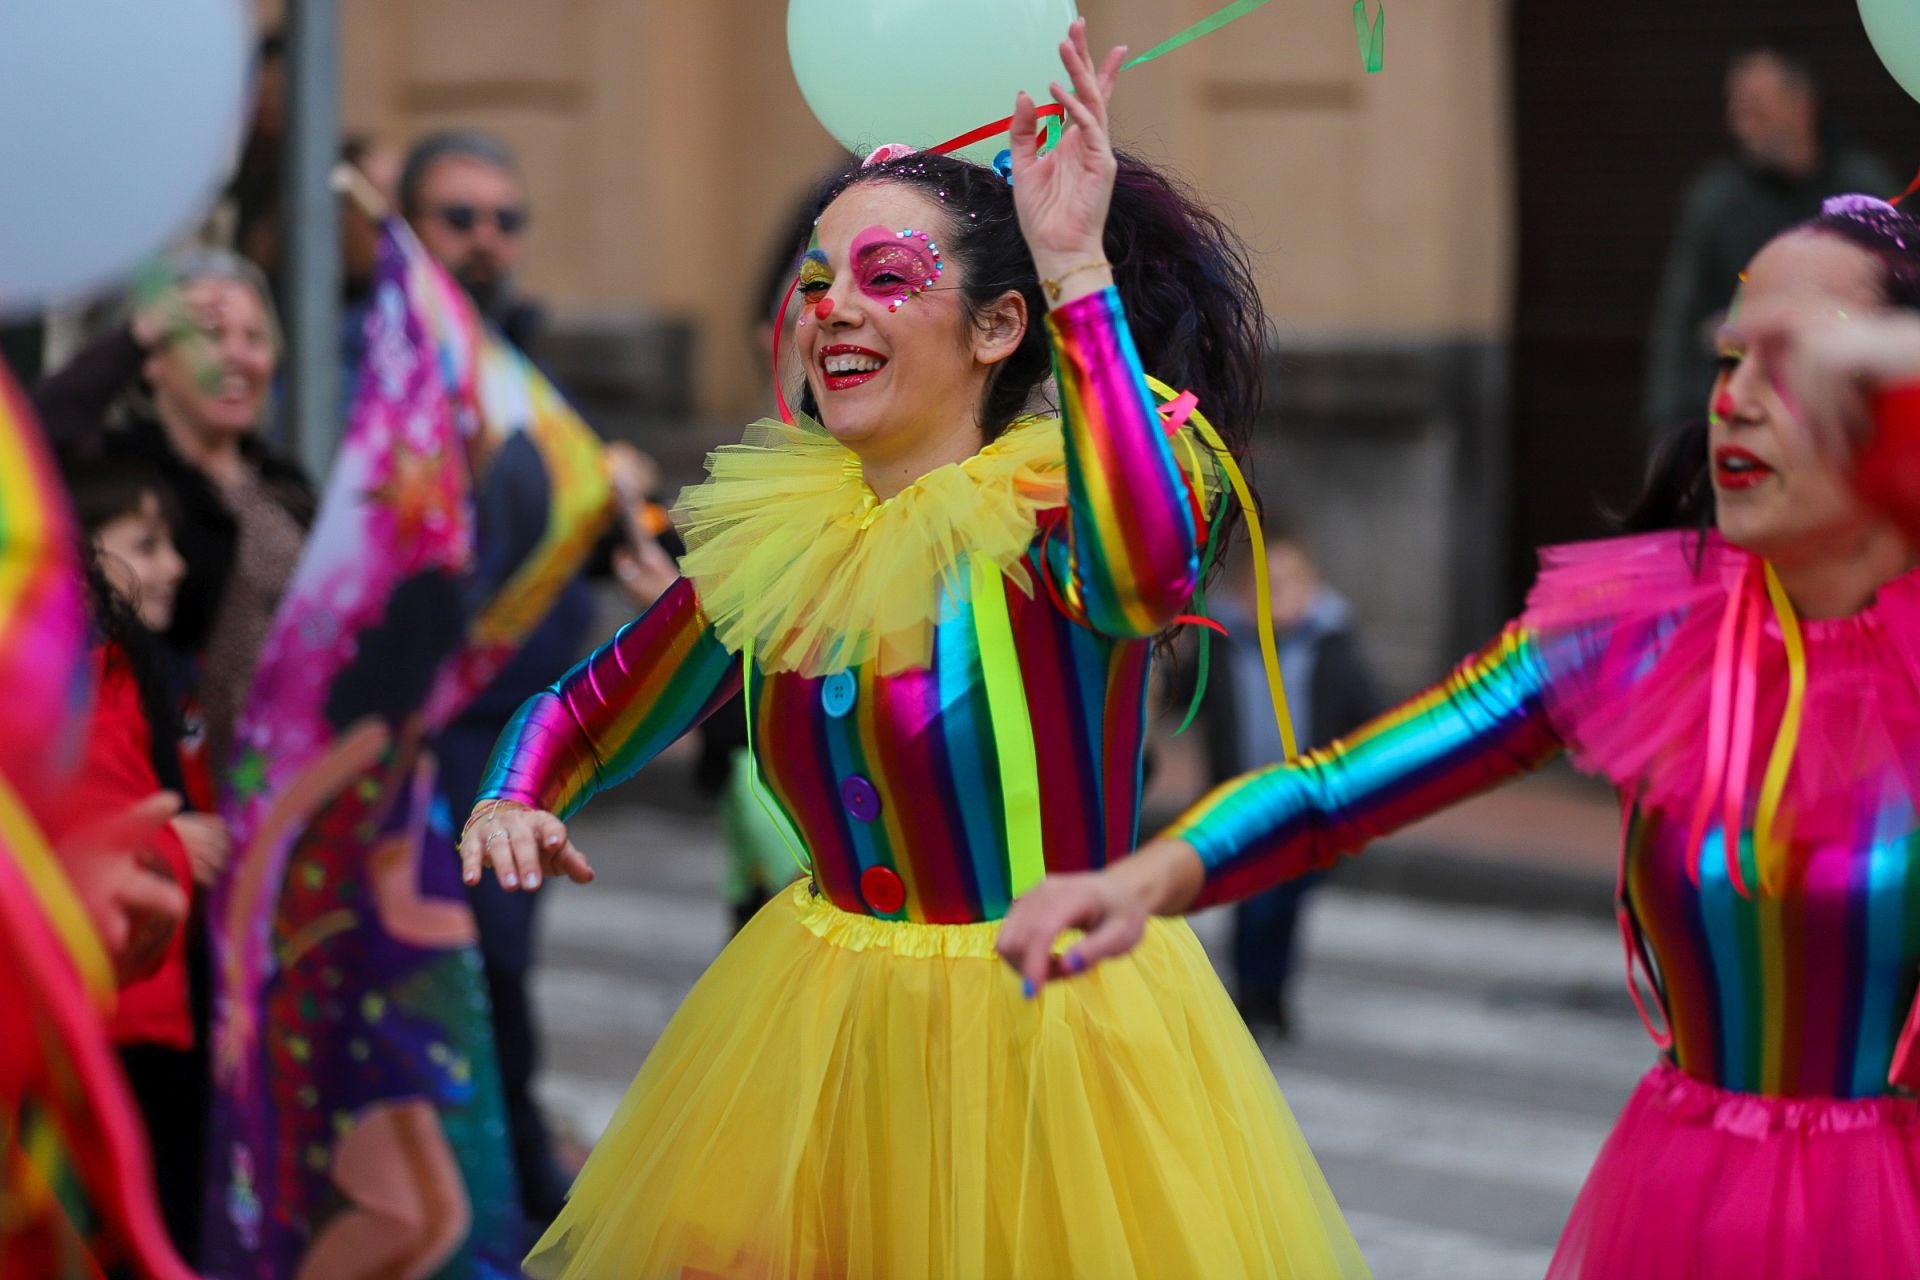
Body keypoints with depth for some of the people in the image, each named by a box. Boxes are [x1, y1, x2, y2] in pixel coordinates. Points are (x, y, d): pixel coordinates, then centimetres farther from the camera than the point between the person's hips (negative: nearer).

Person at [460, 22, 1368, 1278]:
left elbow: (1146, 575, -40)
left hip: (1053, 1037, -5)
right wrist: (516, 801, -8)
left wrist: (1078, 271, -38)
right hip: (818, 1036, 5)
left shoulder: (1055, 512, -14)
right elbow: (587, 710, 14)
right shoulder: (771, 539, 1)